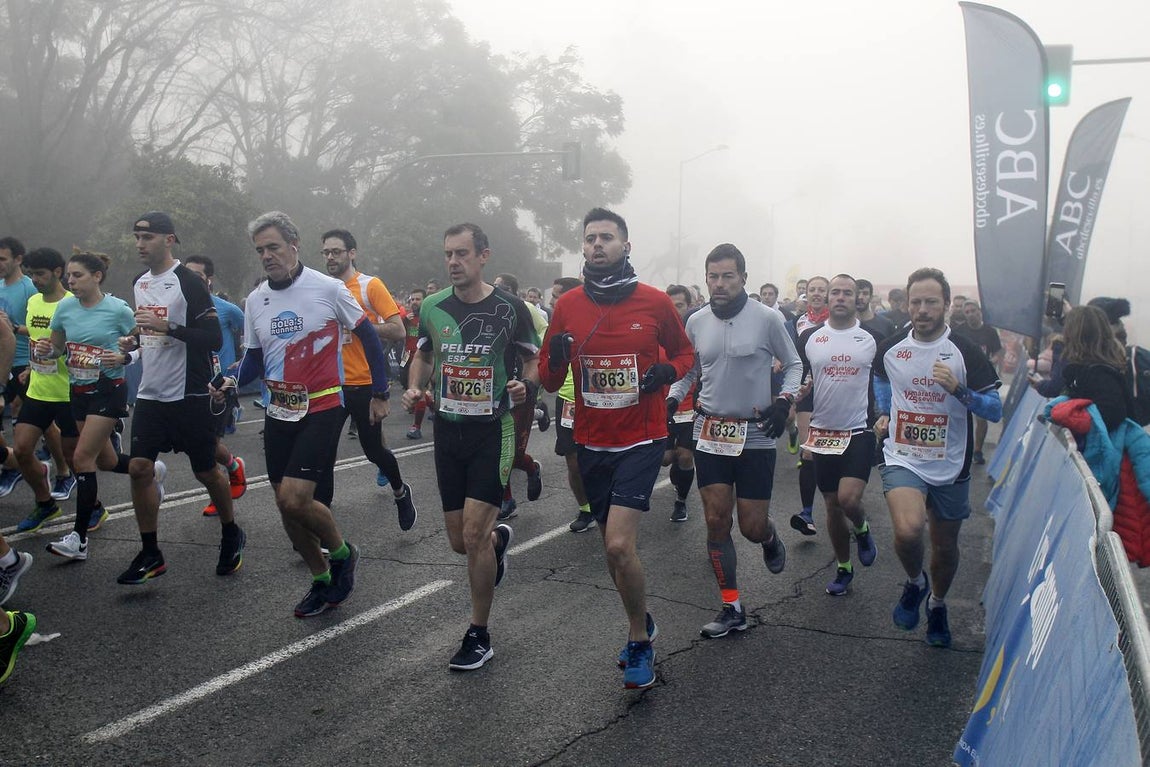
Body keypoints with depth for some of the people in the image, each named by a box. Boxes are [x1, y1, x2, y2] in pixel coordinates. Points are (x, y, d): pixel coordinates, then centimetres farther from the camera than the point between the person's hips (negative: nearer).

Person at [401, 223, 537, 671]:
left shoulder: (509, 308, -7)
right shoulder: (433, 307, 3)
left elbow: (534, 360, 2)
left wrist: (525, 386, -20)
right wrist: (415, 388, -1)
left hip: (493, 431, -4)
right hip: (448, 429, 4)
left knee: (473, 533, -11)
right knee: (460, 541, 8)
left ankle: (479, 637, 6)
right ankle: (499, 538, 46)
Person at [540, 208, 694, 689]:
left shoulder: (655, 302, -6)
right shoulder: (568, 305, 0)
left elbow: (684, 352, 9)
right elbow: (549, 381, 6)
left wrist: (667, 371, -13)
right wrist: (556, 359, -17)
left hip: (641, 440, -4)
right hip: (591, 443, 4)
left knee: (619, 545, -16)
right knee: (613, 546, 15)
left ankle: (639, 638, 8)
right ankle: (641, 627, 38)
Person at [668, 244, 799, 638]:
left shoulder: (767, 319, -9)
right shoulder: (696, 322, 2)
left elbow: (793, 364, 4)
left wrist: (784, 400, -12)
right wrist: (672, 399, -3)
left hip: (755, 435, -3)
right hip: (710, 434, 3)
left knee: (752, 527, 0)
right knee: (716, 522, 3)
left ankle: (770, 538, 39)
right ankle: (732, 608, 16)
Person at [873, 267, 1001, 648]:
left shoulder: (965, 352, -10)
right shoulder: (890, 349, -1)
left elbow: (995, 410, -11)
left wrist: (958, 389, -25)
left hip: (950, 466, 0)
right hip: (903, 460, 0)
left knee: (945, 546, 13)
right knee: (908, 530, -25)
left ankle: (937, 604, 42)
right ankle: (915, 582, 7)